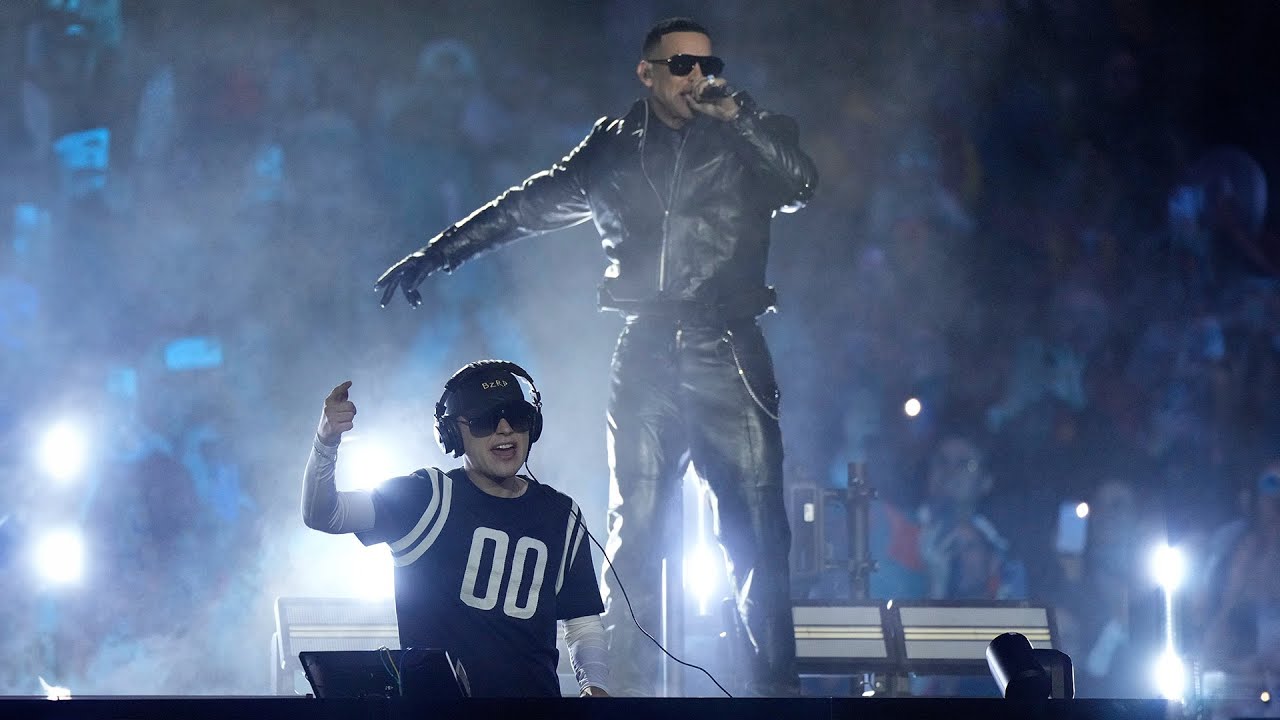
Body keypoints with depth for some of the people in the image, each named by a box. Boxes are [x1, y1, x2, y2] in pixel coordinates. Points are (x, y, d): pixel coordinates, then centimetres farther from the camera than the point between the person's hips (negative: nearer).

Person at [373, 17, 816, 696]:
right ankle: (630, 688, 0)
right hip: (645, 359, 1)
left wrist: (734, 113, -13)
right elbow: (529, 206, 18)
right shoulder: (615, 149, 13)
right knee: (633, 532, -3)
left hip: (728, 358, -1)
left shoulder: (745, 142, 10)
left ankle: (775, 684, -6)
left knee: (757, 530, -7)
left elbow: (801, 185, -7)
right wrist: (433, 254, 16)